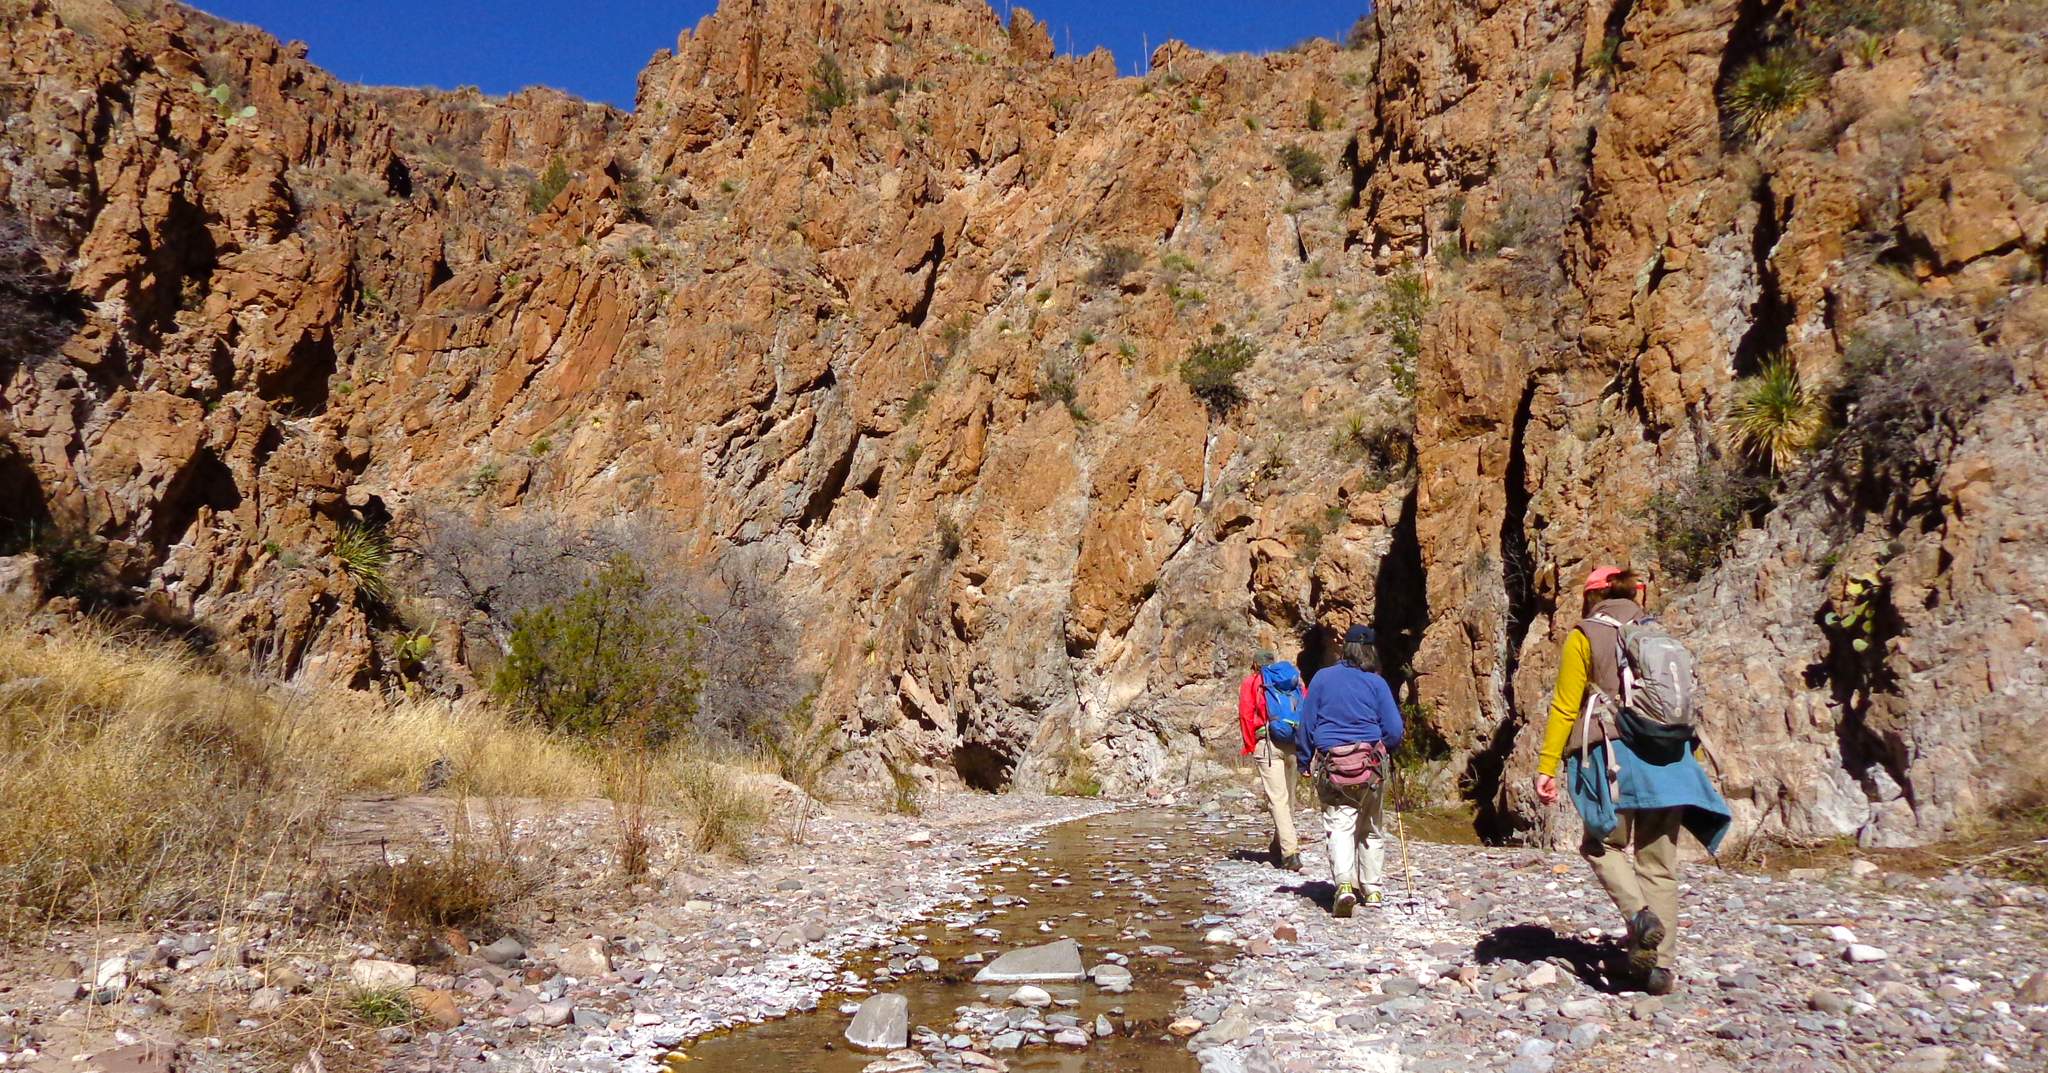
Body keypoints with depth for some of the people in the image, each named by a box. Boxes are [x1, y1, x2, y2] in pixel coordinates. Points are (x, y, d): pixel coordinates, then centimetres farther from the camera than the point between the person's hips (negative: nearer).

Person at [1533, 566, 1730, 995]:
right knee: (1659, 864, 10)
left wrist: (1546, 767, -5)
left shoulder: (1585, 636, 1)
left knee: (1602, 844, 14)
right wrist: (1688, 762, 24)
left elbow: (1565, 706, -5)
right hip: (1669, 759, 5)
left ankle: (1639, 915, -10)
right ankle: (1662, 967, 9)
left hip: (1615, 755, -4)